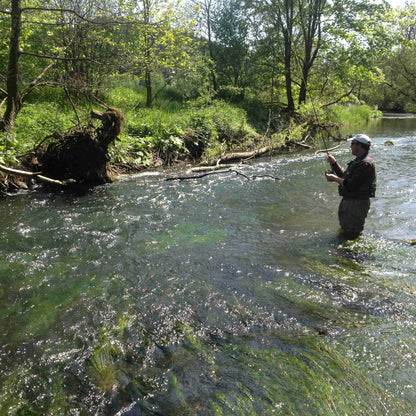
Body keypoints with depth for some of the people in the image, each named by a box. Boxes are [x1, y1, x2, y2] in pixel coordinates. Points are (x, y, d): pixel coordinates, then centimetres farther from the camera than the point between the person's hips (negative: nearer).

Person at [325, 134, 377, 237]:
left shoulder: (365, 164, -21)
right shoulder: (358, 161, 15)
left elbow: (350, 185, -27)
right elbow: (344, 177, 19)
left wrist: (334, 178, -14)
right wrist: (334, 163, 13)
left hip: (357, 204, -11)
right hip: (348, 201, 11)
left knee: (352, 234, -5)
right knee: (343, 230, 22)